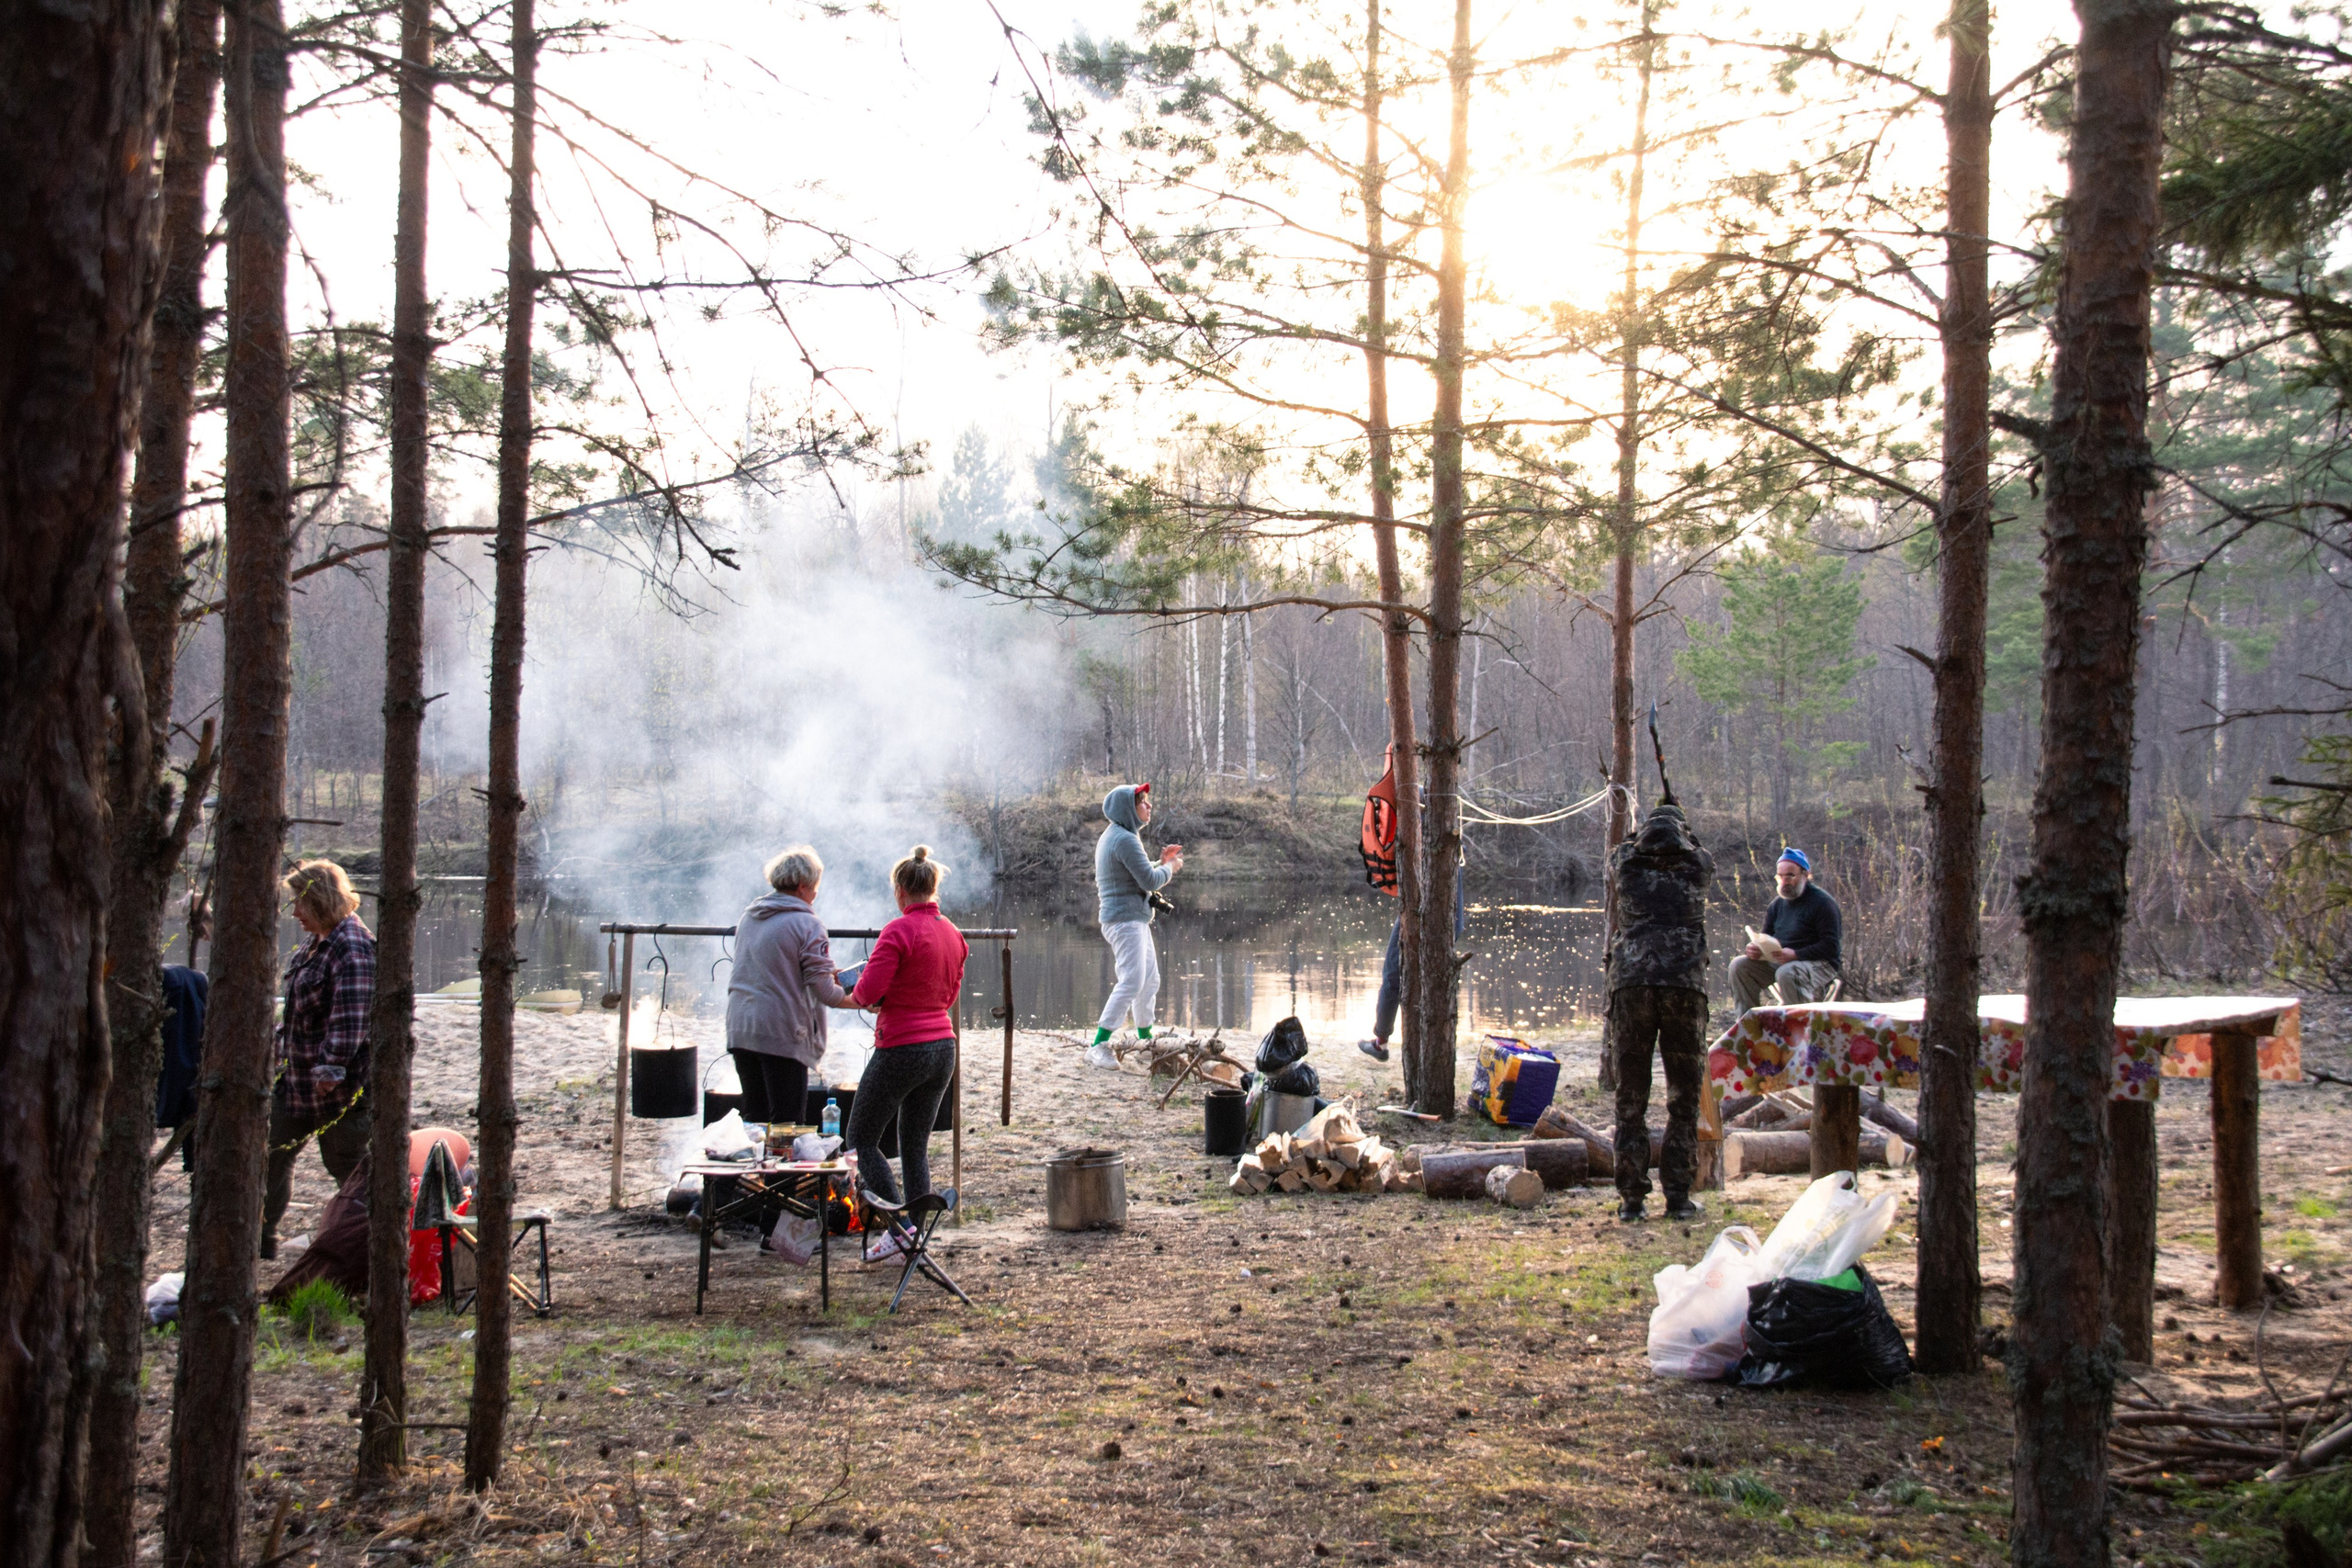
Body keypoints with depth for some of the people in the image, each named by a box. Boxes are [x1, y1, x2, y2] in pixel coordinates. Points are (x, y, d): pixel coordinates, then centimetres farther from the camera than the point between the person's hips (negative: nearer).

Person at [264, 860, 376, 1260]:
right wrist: (282, 1041, 26)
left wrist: (332, 1066, -30)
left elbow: (351, 1016, -27)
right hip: (298, 1077, 10)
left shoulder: (352, 948, -20)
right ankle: (261, 1238, 27)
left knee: (348, 1166, 1)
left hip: (340, 1083, -10)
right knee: (272, 1154, 15)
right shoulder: (318, 943, 12)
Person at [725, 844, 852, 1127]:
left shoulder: (748, 917, 13)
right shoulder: (807, 924, -10)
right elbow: (822, 990, -12)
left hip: (740, 1029, 7)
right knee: (787, 1125, -2)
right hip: (782, 1034, -7)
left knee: (753, 1116, 13)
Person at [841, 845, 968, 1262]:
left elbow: (869, 991, -20)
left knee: (862, 1138, 7)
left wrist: (856, 995, 2)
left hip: (902, 1050, -7)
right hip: (942, 1046, 7)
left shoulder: (899, 931, -16)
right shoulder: (952, 934, 7)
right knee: (915, 1148, 15)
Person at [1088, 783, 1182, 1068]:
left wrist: (1161, 861, 15)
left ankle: (1145, 1038, 31)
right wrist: (1169, 867, 0)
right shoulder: (1125, 840, -16)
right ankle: (1098, 1047, -20)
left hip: (1135, 920, 11)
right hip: (1125, 919, -11)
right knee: (1131, 982, -17)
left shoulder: (1113, 836, 17)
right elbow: (1150, 881, -18)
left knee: (1150, 979, 18)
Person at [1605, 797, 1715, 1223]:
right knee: (1684, 1097, 7)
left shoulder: (1626, 863, 10)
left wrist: (1652, 821, 50)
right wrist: (1677, 823, 50)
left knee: (1630, 1097, 5)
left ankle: (1631, 1198, 3)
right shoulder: (1699, 865, 10)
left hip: (1631, 984, 1)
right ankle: (1679, 1196, 5)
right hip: (1685, 985, 0)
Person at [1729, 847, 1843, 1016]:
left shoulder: (1822, 902, -8)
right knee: (1739, 965, -11)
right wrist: (1754, 949, -10)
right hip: (1781, 961, 7)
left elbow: (1830, 947, -15)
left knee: (1786, 973, -37)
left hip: (1819, 964, -7)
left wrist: (1795, 954, -28)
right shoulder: (1776, 905, 13)